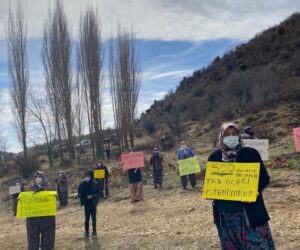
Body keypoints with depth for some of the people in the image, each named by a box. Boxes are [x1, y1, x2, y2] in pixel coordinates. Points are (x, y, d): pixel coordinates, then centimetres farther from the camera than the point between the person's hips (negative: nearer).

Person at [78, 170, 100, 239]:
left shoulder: (95, 183, -8)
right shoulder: (82, 184, -6)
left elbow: (98, 193, -3)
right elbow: (80, 194, 1)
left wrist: (92, 196, -18)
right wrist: (83, 201, -12)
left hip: (93, 203, 0)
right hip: (86, 204, 0)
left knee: (94, 218, 6)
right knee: (87, 218, 8)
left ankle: (94, 232, 19)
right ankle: (86, 232, 20)